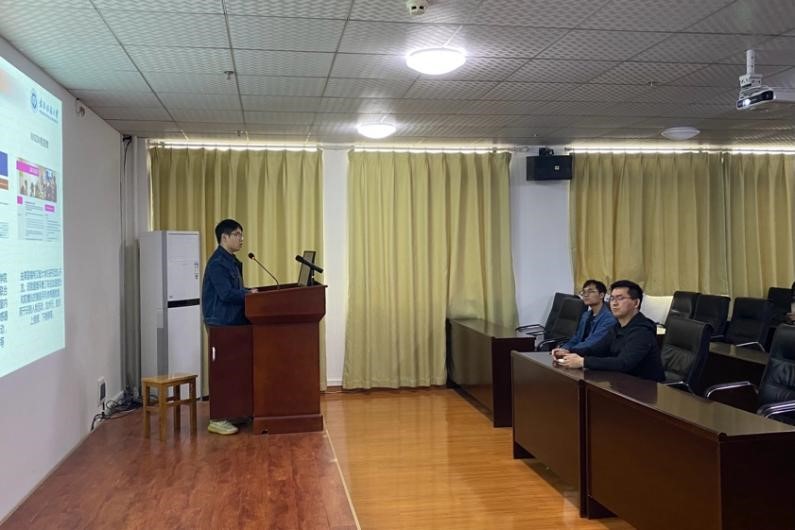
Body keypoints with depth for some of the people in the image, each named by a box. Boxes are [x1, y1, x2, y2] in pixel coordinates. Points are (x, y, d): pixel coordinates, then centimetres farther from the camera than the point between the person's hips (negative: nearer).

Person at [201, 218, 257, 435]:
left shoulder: (231, 262, 17)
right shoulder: (217, 263, -14)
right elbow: (226, 294, -22)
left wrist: (249, 292, 4)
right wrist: (249, 294, -11)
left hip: (233, 323, 10)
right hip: (221, 325, -10)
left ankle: (230, 414, 20)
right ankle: (216, 420, 0)